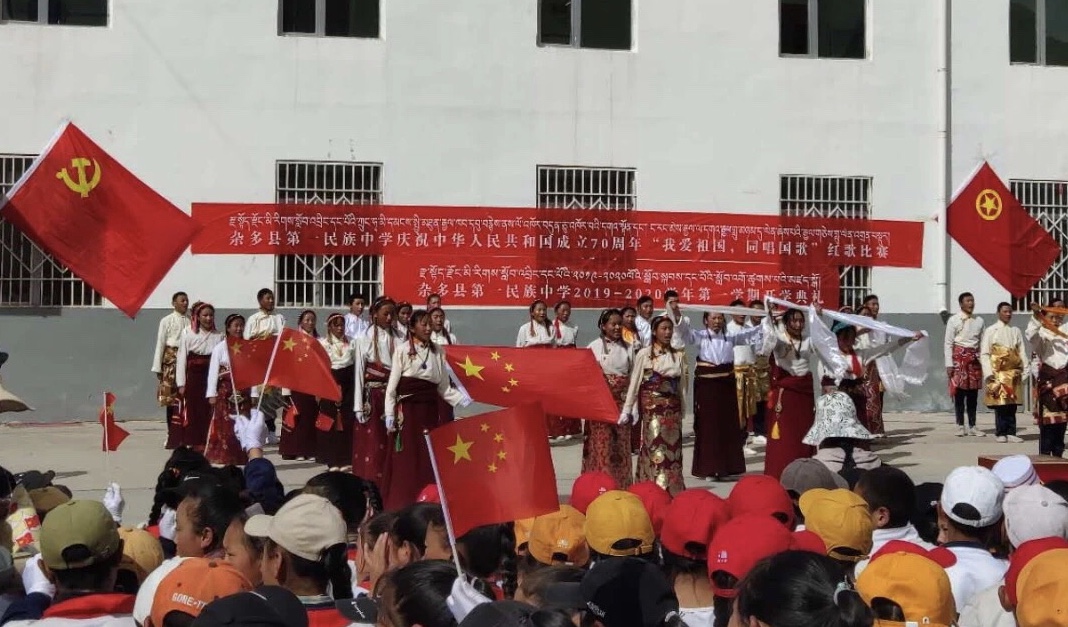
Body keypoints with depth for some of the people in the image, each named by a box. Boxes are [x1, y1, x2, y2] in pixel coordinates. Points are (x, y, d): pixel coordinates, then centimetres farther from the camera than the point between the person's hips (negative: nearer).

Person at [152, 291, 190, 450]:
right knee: (172, 399, 0)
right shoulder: (167, 321, 3)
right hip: (171, 360, -2)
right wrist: (157, 368, 0)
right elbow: (160, 344, 3)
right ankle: (173, 437, 6)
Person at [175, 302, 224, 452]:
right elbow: (181, 359, 0)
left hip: (211, 378, 2)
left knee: (209, 413, 1)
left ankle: (206, 443, 7)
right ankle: (193, 444, 5)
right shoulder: (188, 334, 0)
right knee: (192, 413, -1)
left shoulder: (218, 336, 5)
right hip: (193, 378, -2)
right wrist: (181, 383, -4)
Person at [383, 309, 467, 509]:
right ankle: (401, 506, 1)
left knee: (430, 459, 5)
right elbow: (392, 385, -3)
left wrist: (463, 400, -5)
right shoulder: (402, 351, -2)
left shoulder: (438, 352, 9)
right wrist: (389, 414, -9)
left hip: (430, 410, 4)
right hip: (408, 409, -4)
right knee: (406, 460, -4)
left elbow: (444, 387, 8)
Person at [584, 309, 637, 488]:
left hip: (622, 401, 3)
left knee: (621, 445, 5)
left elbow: (634, 377, 7)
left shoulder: (628, 348, 8)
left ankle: (622, 486, 11)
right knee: (601, 444, -6)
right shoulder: (594, 347, 0)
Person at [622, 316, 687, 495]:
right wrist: (627, 409, -2)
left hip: (672, 408, 4)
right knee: (656, 448, -8)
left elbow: (681, 384, 12)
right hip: (651, 407, -4)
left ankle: (673, 490, 9)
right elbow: (634, 383, -1)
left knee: (673, 449, 4)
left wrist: (682, 408, 12)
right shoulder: (644, 354, -2)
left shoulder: (679, 355, 8)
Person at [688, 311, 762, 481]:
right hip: (707, 384, -4)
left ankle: (728, 467, 16)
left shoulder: (730, 336, 9)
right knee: (708, 425, -1)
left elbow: (750, 332, 9)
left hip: (727, 384, 4)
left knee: (729, 425, 7)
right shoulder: (700, 336, -1)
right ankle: (709, 469, 3)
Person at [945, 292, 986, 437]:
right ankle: (960, 426, 5)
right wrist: (949, 364, -10)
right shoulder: (954, 320, -2)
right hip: (959, 356, -4)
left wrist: (984, 363, 5)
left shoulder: (979, 321, 10)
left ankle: (972, 426, 12)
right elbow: (948, 343, -4)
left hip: (974, 358, 4)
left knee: (973, 393, 5)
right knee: (959, 392, -2)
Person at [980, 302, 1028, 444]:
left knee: (1012, 404, 2)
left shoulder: (1016, 331, 13)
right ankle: (1001, 433, 1)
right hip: (997, 373, -3)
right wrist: (988, 373, -11)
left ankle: (1011, 433, 5)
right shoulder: (990, 330, 2)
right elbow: (984, 354, -2)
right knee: (1000, 403, -5)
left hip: (1013, 373, 3)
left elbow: (1022, 353, 12)